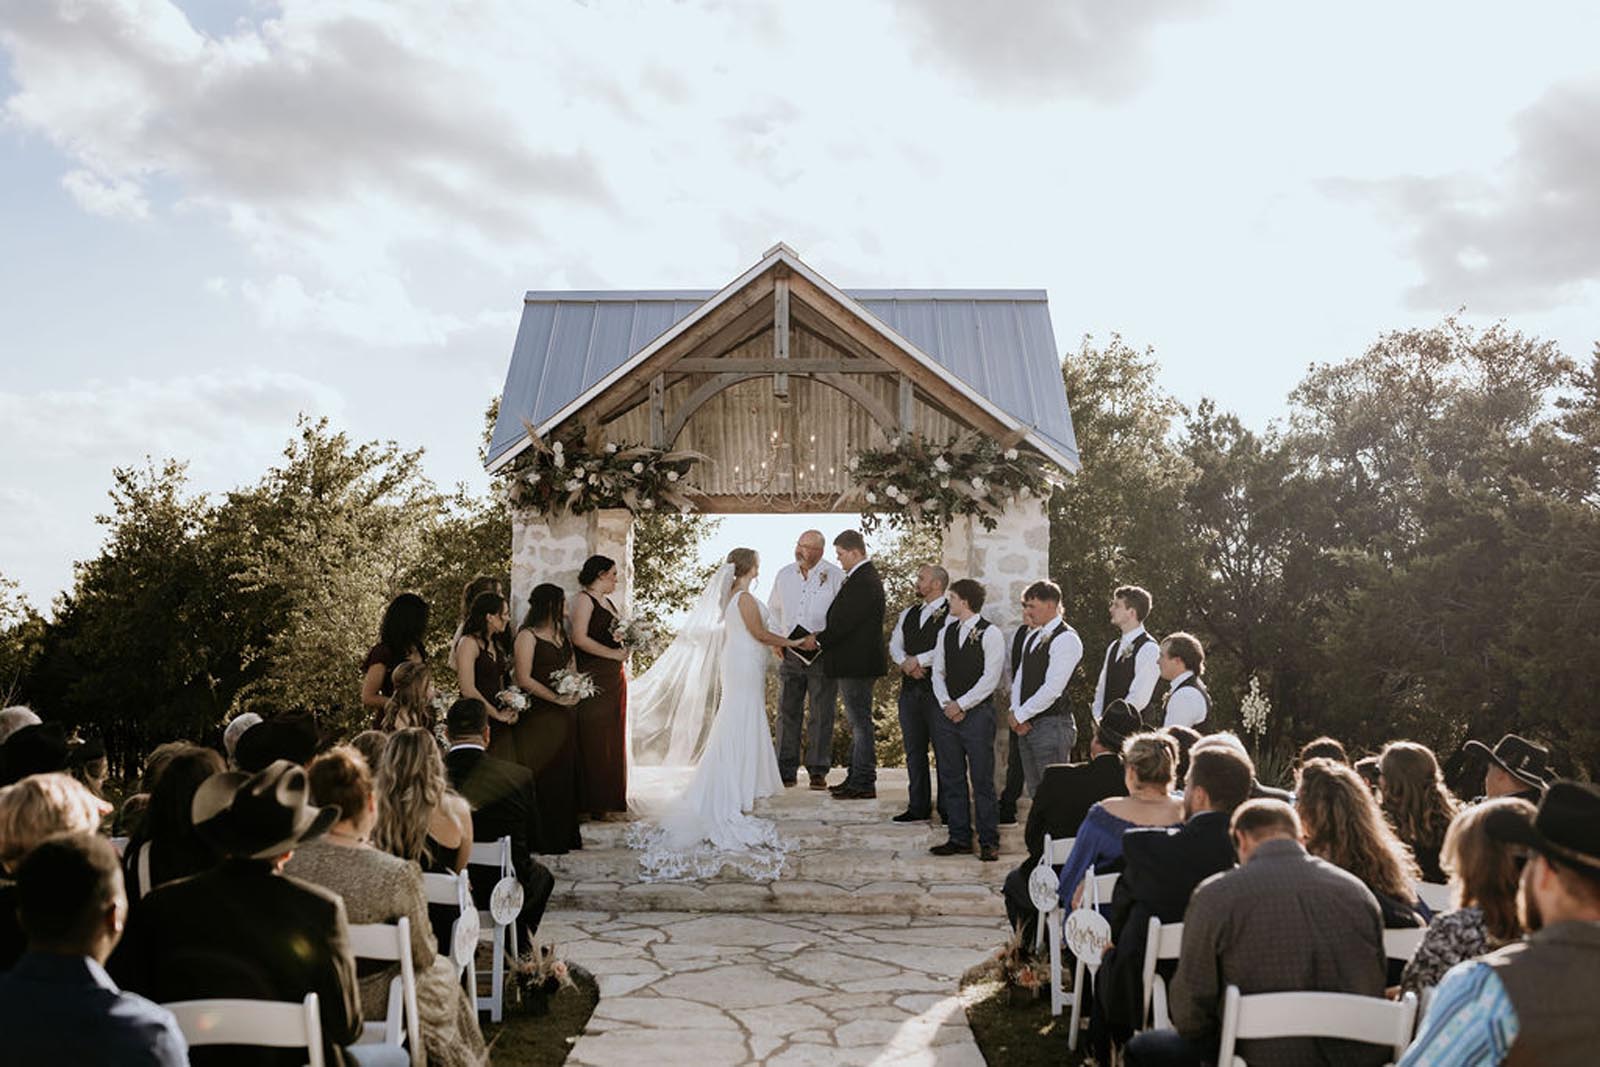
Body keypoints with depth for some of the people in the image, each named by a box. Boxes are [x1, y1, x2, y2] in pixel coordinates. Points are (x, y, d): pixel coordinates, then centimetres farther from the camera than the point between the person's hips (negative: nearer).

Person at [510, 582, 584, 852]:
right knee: (546, 777, -4)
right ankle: (546, 839, 5)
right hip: (540, 716, -8)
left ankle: (565, 835, 20)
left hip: (565, 714, 8)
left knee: (565, 774, 11)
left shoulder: (560, 632, 14)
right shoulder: (528, 636, -10)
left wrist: (574, 690, 3)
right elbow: (523, 679, -16)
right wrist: (557, 698, -13)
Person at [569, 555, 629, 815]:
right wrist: (613, 653, -15)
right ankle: (592, 802, -2)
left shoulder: (608, 601, 19)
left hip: (615, 677, 9)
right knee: (594, 739, -6)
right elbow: (579, 638, -18)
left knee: (613, 739, 10)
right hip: (594, 677, -9)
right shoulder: (584, 599, -7)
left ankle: (610, 798, 16)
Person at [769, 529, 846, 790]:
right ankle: (786, 770, 11)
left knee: (822, 714, 1)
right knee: (787, 712, 5)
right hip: (790, 653, 4)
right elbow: (773, 610, 18)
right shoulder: (784, 575, 7)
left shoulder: (835, 576, -6)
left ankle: (818, 771, 8)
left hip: (822, 654, -4)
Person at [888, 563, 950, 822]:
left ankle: (947, 809, 3)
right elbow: (894, 644, 14)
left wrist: (918, 660, -13)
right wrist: (905, 663, -6)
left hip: (937, 687, -7)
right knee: (914, 750, 10)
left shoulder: (951, 614, -8)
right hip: (910, 687, 7)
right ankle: (917, 807, 17)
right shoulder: (908, 614, 18)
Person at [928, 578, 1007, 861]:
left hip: (977, 713, -6)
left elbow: (990, 678, -11)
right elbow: (938, 672, 12)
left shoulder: (990, 633, -6)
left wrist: (960, 704, -12)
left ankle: (989, 842, 3)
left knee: (982, 780, -3)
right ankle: (959, 838, 15)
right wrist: (946, 704, -3)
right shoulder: (947, 631, 13)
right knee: (951, 779, 8)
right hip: (947, 712, 6)